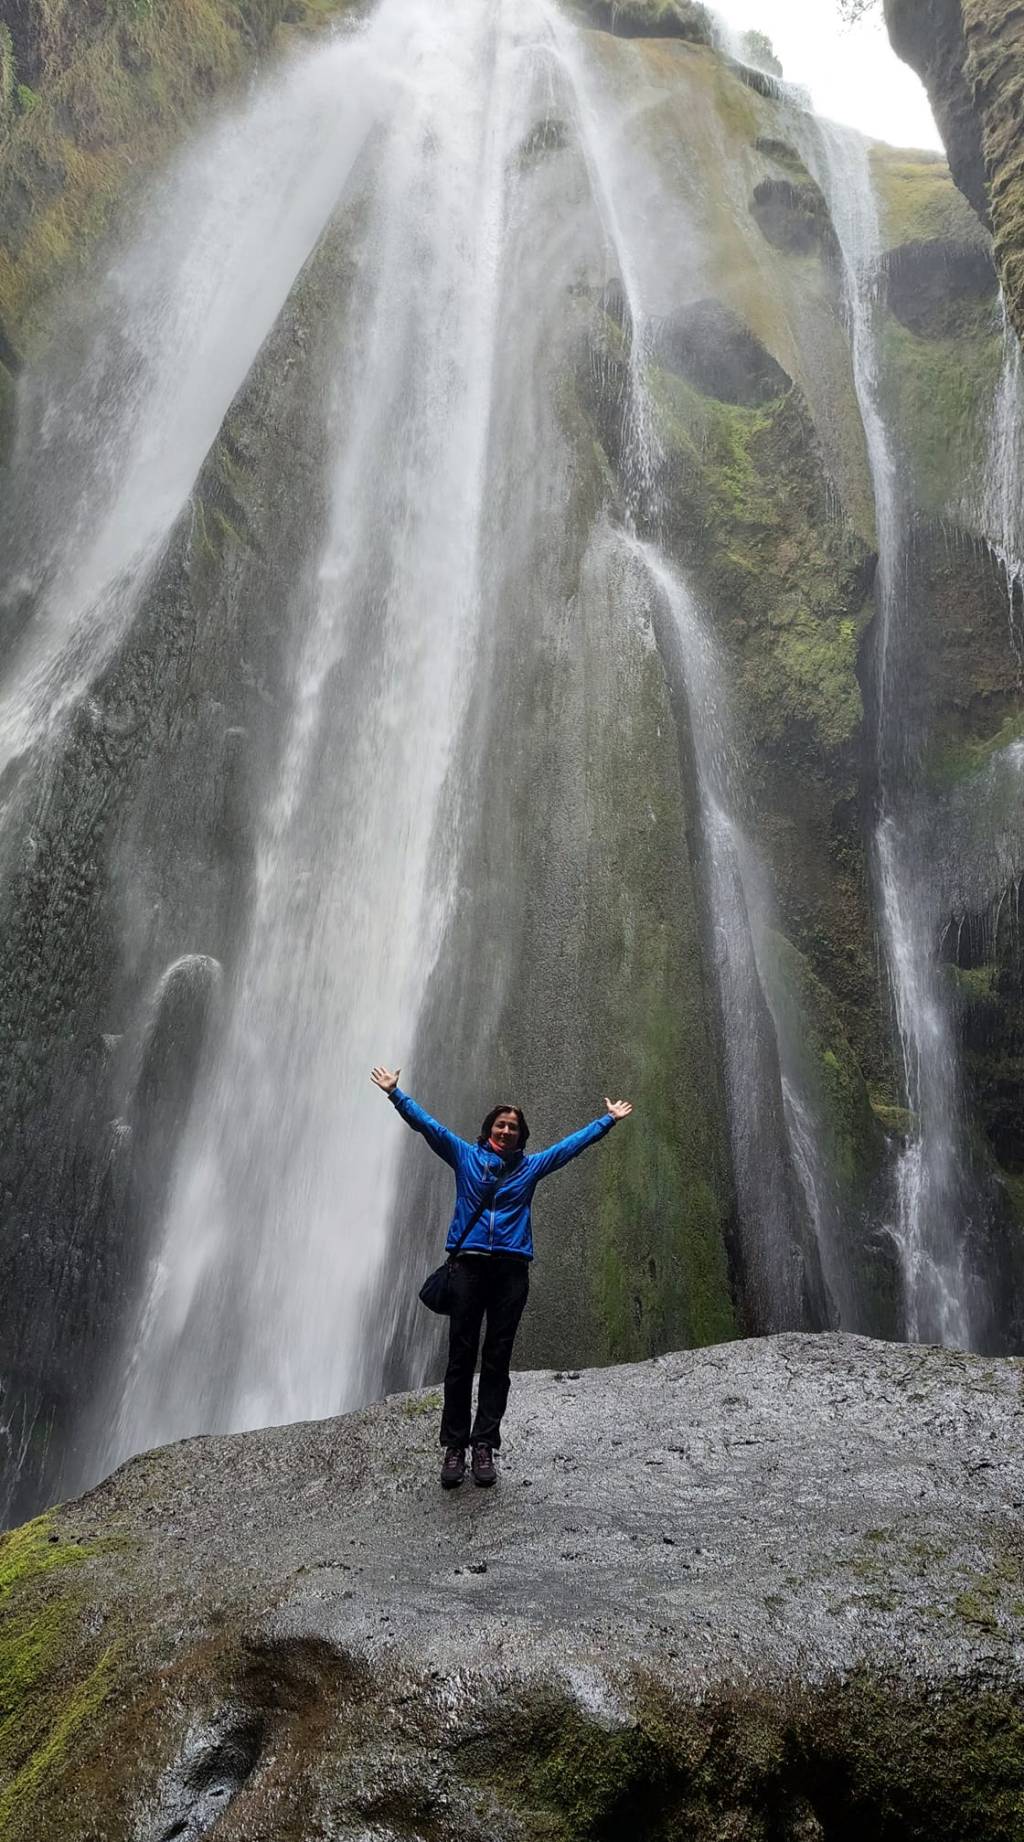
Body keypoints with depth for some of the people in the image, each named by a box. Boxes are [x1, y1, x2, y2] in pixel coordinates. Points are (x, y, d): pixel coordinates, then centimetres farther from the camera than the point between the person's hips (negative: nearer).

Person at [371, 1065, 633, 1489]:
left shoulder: (531, 1165, 15)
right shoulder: (465, 1156, 11)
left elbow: (574, 1143, 21)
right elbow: (426, 1125, 8)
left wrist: (609, 1119, 24)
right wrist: (395, 1093, 4)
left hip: (511, 1268, 1)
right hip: (469, 1264, -1)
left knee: (497, 1360, 2)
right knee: (461, 1357, -2)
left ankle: (485, 1446, 5)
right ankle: (454, 1446, 2)